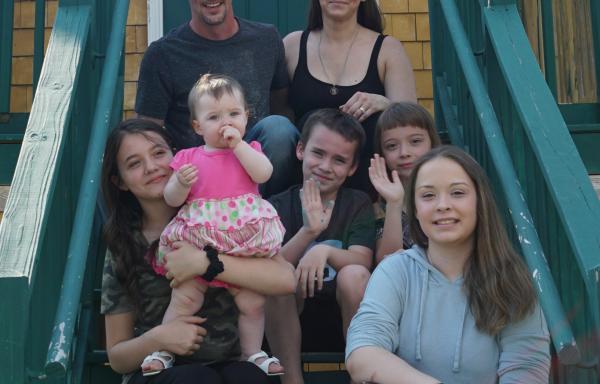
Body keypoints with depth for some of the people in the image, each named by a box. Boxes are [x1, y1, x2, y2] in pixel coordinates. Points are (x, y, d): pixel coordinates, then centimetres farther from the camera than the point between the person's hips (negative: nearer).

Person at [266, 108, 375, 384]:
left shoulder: (358, 203, 2)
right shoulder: (278, 206, 0)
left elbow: (362, 262, -13)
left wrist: (325, 250, -32)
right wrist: (308, 231, -27)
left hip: (344, 310, 0)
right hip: (289, 317, 0)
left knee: (353, 274, -29)